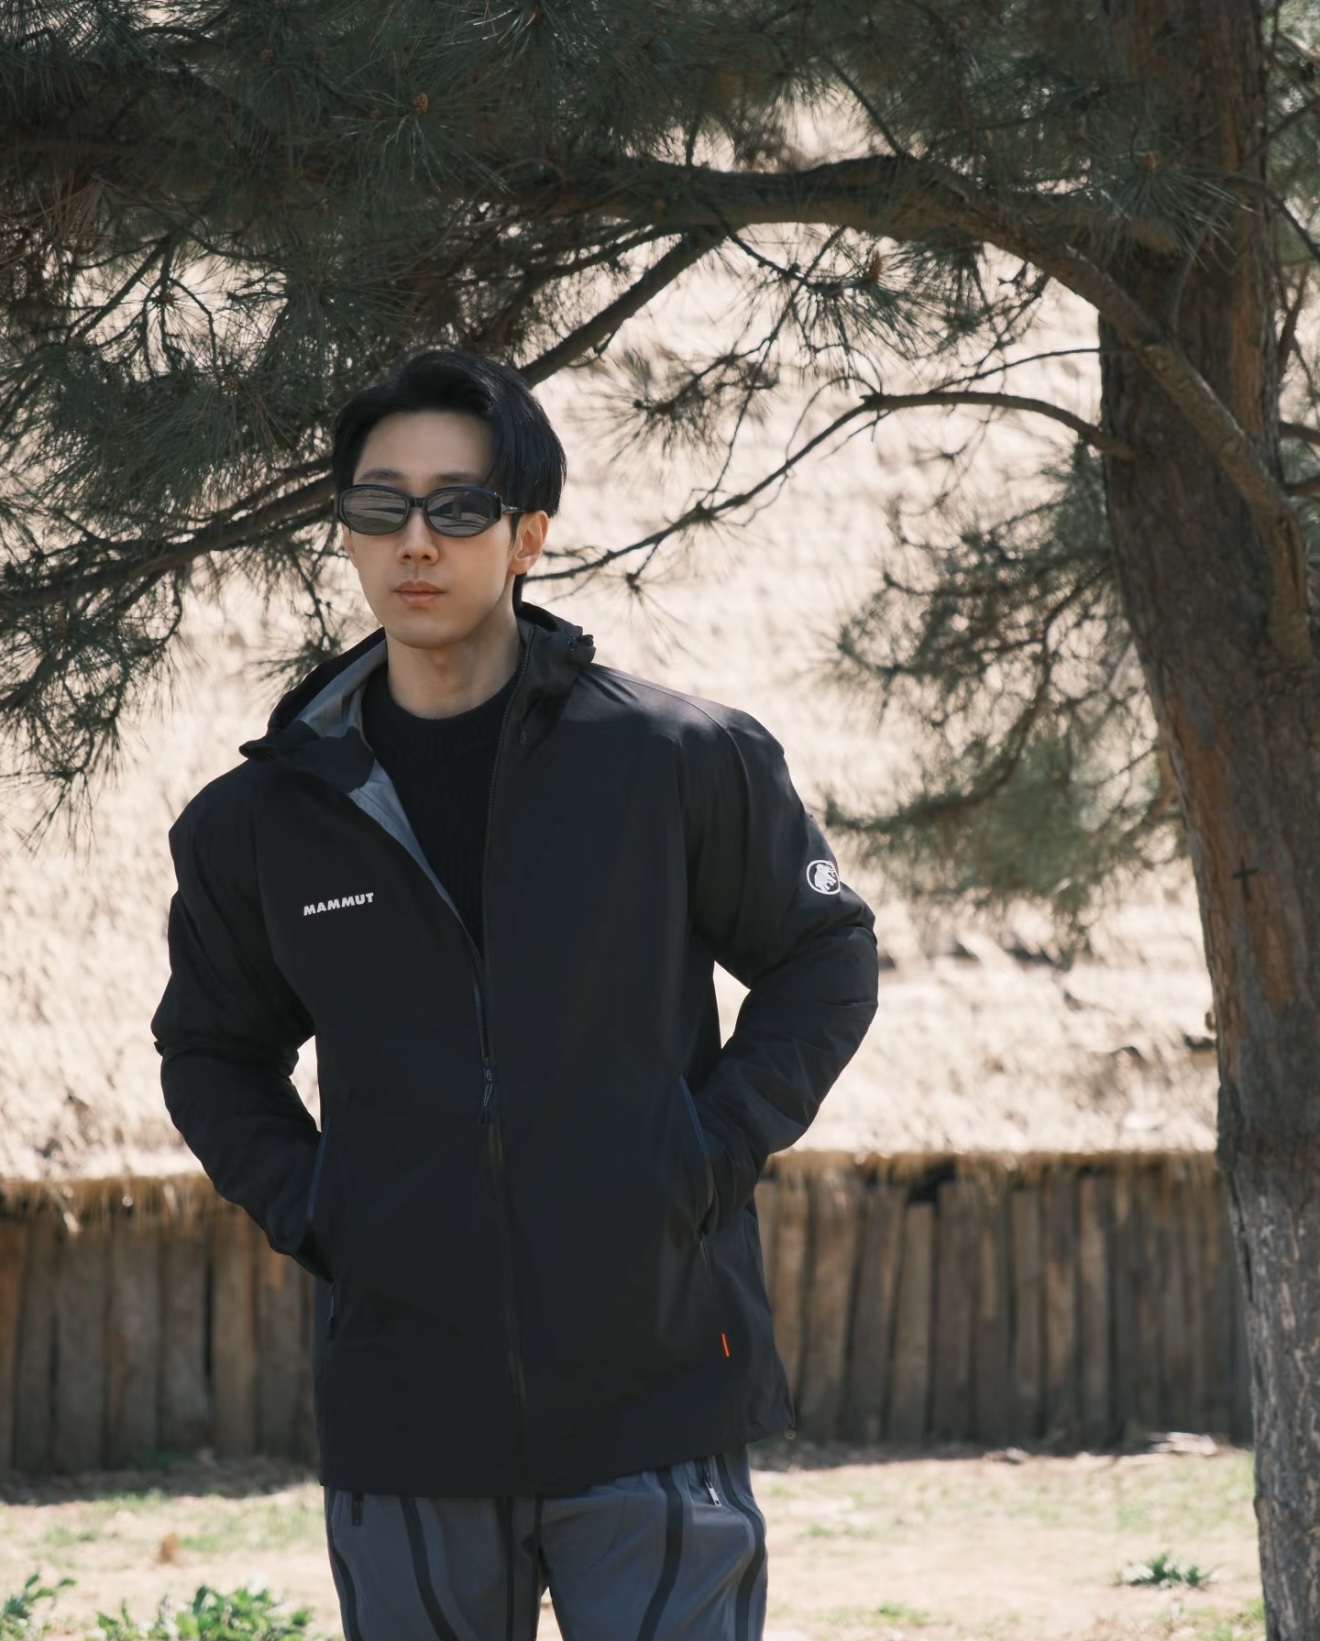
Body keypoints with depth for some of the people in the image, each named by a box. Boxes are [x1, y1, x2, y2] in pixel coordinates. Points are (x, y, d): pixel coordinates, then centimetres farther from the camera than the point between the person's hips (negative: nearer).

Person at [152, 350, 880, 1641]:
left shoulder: (681, 762, -2)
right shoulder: (262, 819, 5)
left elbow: (825, 960, 9)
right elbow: (212, 1051, 20)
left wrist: (713, 1152, -4)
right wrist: (305, 1209, 4)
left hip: (654, 1393, -2)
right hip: (403, 1420, 2)